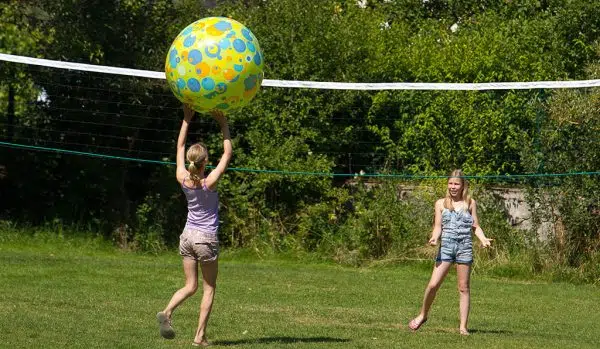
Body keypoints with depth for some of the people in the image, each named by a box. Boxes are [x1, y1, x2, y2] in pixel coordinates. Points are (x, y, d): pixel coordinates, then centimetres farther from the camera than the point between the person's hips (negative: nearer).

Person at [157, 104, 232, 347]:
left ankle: (167, 311, -15)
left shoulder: (183, 179, -6)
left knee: (190, 286, 12)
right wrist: (223, 124, -5)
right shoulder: (210, 182, -17)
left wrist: (186, 119, 9)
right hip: (206, 239, -5)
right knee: (209, 288, 8)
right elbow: (227, 153, -9)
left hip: (187, 236, 5)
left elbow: (180, 147, 7)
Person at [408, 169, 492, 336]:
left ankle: (463, 327, 5)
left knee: (464, 288, 2)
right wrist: (434, 238, -16)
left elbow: (476, 226, 10)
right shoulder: (441, 203, 8)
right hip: (446, 247, 0)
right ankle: (423, 315, 14)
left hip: (465, 247, 0)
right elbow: (438, 227, 5)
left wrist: (483, 239, -9)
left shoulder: (470, 203, 9)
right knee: (433, 285, -8)